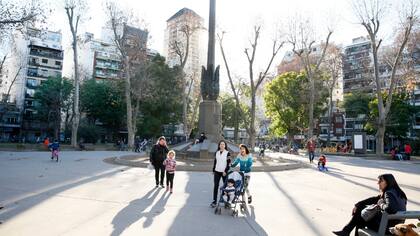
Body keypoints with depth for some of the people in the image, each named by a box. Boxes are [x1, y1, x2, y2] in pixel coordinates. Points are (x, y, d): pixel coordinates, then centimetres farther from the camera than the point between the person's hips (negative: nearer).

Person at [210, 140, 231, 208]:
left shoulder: (227, 153, -3)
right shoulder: (216, 153, 9)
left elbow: (228, 163, -7)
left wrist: (225, 171, -14)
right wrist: (213, 171, 13)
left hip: (224, 172, -3)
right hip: (217, 172, 3)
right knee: (215, 186, 1)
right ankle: (214, 201, 6)